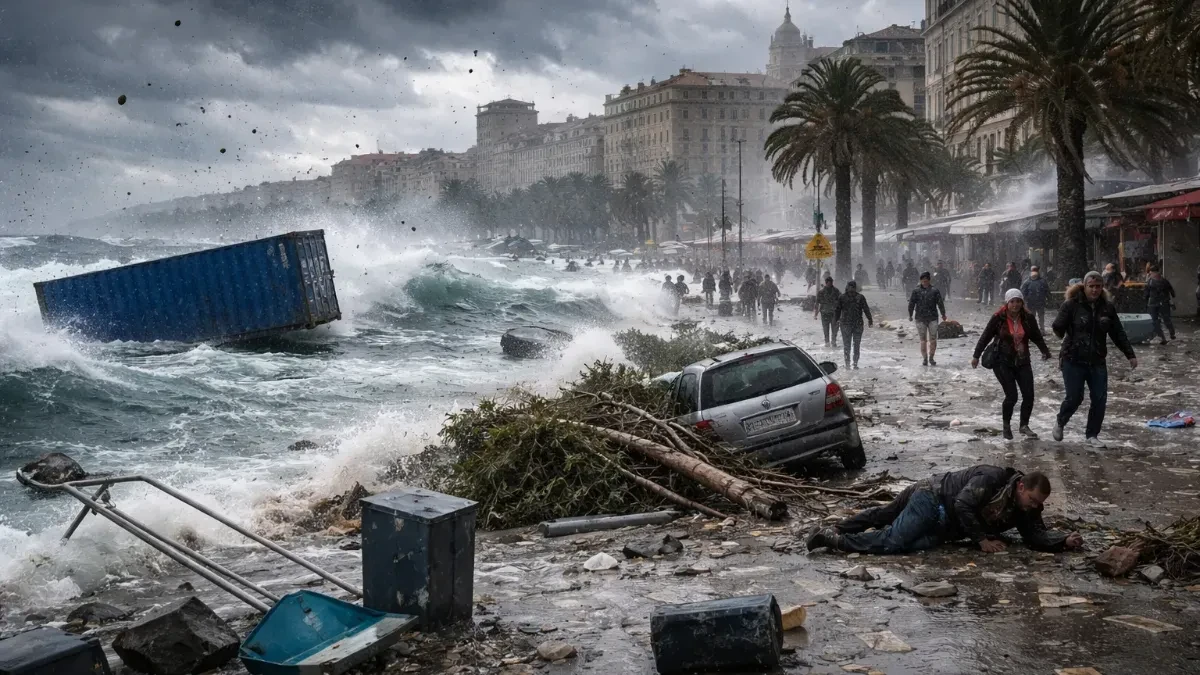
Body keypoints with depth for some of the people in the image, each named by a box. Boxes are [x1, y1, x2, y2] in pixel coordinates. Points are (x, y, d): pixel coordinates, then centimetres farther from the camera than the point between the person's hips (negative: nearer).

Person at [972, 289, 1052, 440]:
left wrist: (1045, 351, 1)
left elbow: (1036, 336, 11)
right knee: (1012, 396, -9)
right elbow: (986, 337, -3)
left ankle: (1024, 426, 17)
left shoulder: (1028, 317, -1)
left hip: (1022, 362, 4)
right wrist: (976, 356, 2)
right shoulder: (998, 318, -10)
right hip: (1003, 362, -4)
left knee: (1029, 395, -2)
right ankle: (1006, 426, 15)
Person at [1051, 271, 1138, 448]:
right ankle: (1060, 423, 29)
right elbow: (1058, 327, -7)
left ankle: (1092, 435, 19)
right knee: (1074, 398, -1)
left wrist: (1130, 354, 8)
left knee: (1100, 399, 1)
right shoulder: (1071, 305, -10)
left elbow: (1118, 333, 8)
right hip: (1073, 361, -4)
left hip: (1097, 361, 4)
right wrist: (1060, 329, -24)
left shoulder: (1108, 307, 2)